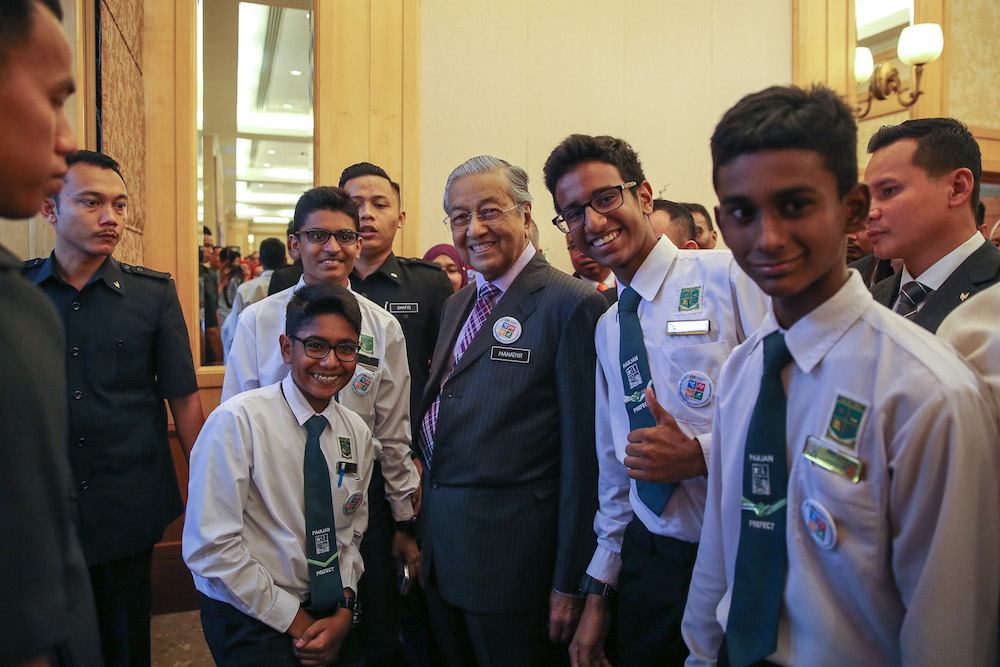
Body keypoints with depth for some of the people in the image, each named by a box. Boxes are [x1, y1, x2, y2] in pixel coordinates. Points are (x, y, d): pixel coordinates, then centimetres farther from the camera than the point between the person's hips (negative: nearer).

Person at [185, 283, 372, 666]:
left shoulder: (357, 434, 0)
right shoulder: (235, 422, -17)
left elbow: (352, 531, 9)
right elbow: (211, 547, -18)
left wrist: (344, 611, -5)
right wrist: (293, 620, -14)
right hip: (251, 623, -4)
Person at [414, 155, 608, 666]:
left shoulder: (572, 305, -14)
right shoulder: (458, 303, 11)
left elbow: (584, 454, -16)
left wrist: (569, 582, -14)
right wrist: (418, 530, 12)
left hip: (512, 550, -7)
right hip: (439, 545, 7)